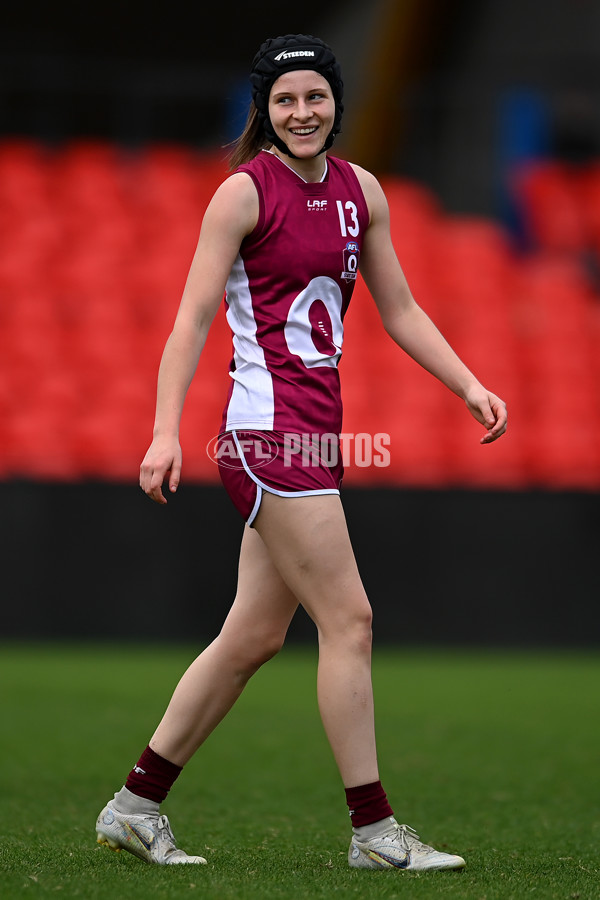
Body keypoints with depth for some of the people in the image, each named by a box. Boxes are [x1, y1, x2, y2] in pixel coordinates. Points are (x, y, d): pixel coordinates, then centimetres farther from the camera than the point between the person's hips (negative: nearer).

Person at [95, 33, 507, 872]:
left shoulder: (360, 190, 13)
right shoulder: (244, 192, -7)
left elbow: (399, 310, 18)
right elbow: (193, 318, -10)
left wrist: (471, 388, 9)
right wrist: (166, 431, -19)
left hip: (319, 426, 8)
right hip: (267, 425, -8)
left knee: (254, 636, 10)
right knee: (349, 619, -9)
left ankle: (136, 806, 18)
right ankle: (373, 830, -2)